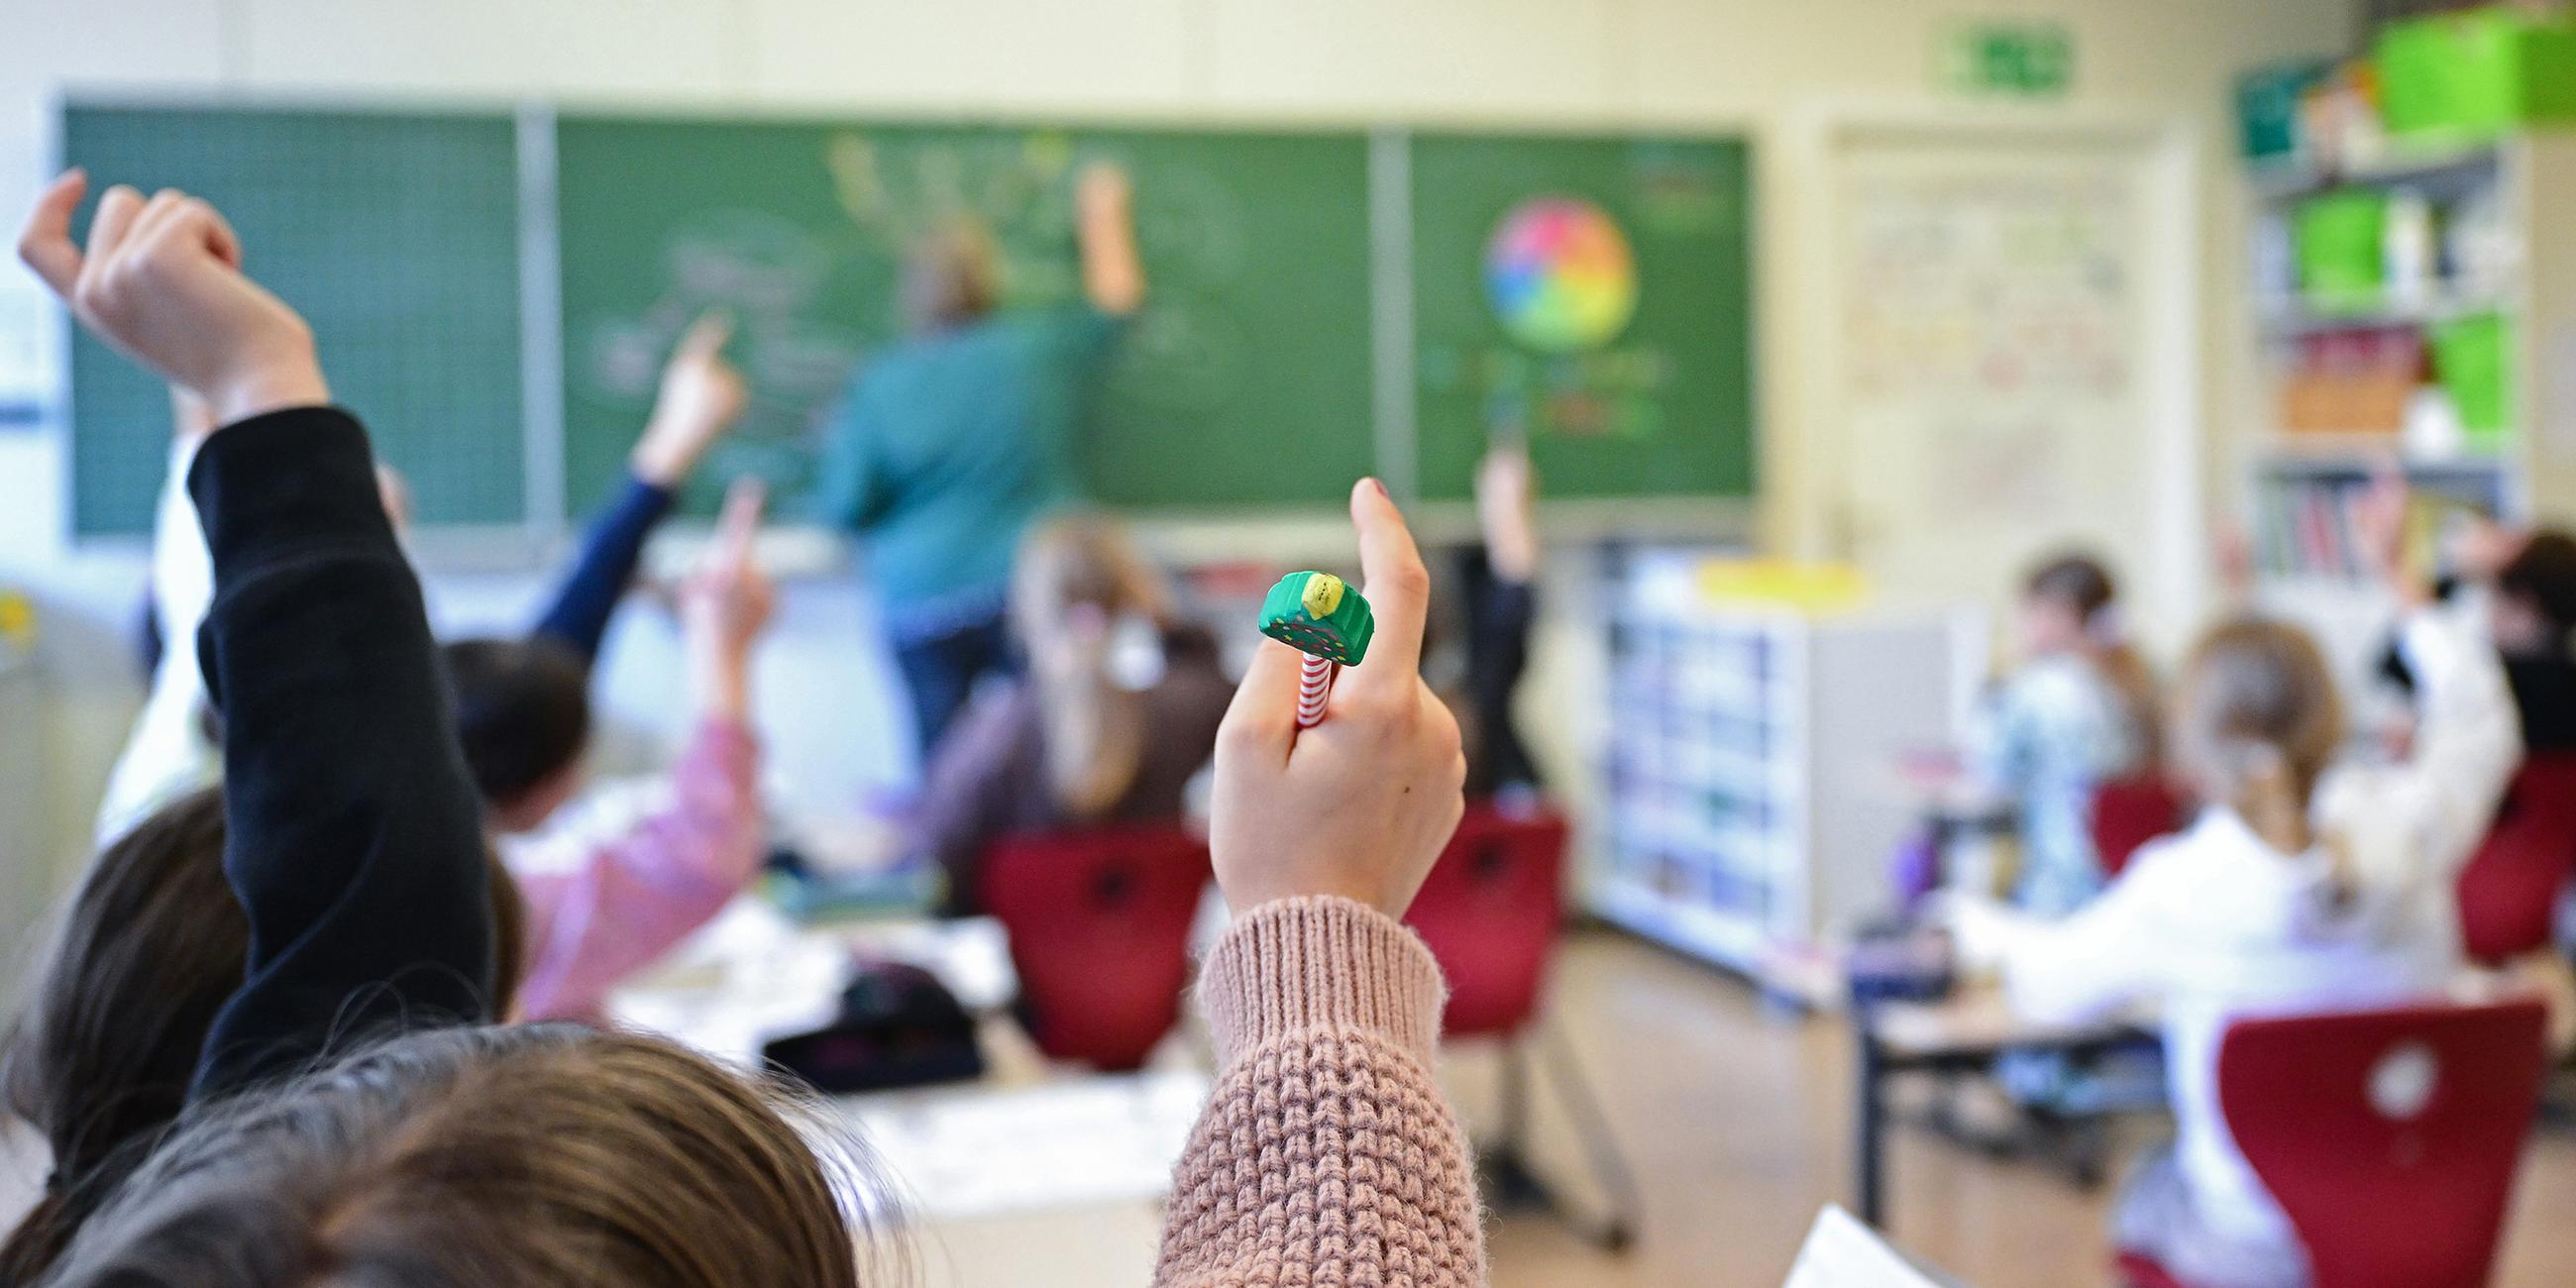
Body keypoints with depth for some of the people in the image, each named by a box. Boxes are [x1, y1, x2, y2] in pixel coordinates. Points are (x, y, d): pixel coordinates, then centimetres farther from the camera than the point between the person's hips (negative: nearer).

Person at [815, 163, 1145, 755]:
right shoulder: (1039, 350, 0)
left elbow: (846, 511, 0)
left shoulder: (879, 384, -1)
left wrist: (837, 449, 20)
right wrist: (1103, 216, 34)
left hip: (922, 603, 0)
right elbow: (1116, 297, 19)